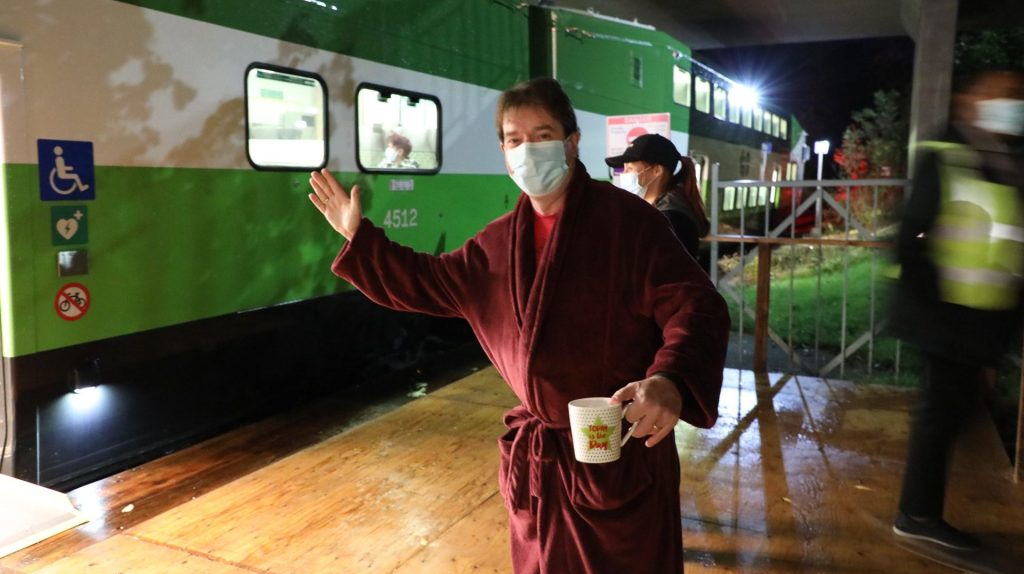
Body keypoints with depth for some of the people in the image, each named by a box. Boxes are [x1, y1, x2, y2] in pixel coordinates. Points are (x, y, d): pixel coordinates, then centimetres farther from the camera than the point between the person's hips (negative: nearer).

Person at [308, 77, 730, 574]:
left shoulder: (627, 220, -13)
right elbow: (427, 282, 18)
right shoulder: (498, 242, 6)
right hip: (536, 458, 6)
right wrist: (358, 236, 14)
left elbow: (695, 305, -20)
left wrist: (671, 381, -39)